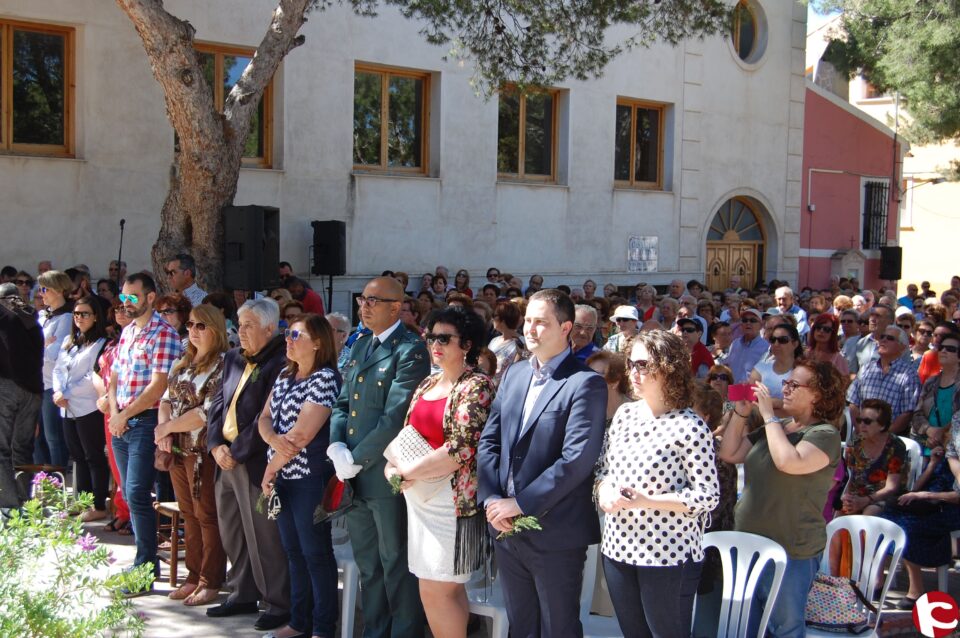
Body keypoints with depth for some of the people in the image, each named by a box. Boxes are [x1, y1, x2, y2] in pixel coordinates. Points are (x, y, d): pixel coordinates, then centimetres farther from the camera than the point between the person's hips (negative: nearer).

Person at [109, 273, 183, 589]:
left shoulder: (163, 334, -11)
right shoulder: (127, 332, 15)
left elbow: (157, 386, -17)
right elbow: (114, 376, 17)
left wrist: (125, 415, -11)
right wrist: (115, 412, 0)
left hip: (145, 421, -8)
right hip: (121, 423, 8)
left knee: (137, 494, -10)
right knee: (130, 494, 11)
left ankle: (145, 568, -3)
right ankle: (145, 557, 20)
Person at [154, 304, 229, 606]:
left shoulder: (223, 365, -12)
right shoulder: (182, 363, 13)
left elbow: (209, 411, -18)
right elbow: (167, 399, 14)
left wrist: (168, 427, -12)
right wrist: (164, 430, -5)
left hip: (204, 453, -7)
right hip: (178, 450, 8)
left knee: (207, 516, 0)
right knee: (189, 515, 14)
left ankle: (210, 583, 9)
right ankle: (194, 578, 23)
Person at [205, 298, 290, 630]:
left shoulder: (280, 363, -12)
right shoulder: (234, 358, 13)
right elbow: (218, 403, 12)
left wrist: (237, 452, -15)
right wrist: (216, 445, -2)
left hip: (256, 462, -8)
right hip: (226, 460, 8)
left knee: (264, 536, -2)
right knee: (232, 532, 16)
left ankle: (279, 603, 10)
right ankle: (244, 594, 29)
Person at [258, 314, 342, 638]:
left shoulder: (325, 378, -14)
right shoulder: (285, 375, 12)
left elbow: (301, 434, -18)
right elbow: (265, 418, 9)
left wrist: (270, 470, -10)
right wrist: (273, 438, -15)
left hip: (310, 477, -8)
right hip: (282, 477, 8)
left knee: (316, 552, 0)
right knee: (293, 550, 14)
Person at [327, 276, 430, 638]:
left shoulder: (410, 350, -13)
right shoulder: (360, 346, 14)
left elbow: (395, 417, -20)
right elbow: (343, 404, 14)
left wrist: (357, 459, -16)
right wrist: (337, 448, -4)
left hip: (387, 475, -8)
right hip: (354, 476, 8)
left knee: (397, 566, 3)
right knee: (367, 565, 17)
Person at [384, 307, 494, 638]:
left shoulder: (477, 387, -10)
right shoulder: (427, 384, 14)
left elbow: (462, 448, -19)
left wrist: (406, 472, -15)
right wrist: (392, 464, -6)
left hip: (452, 499, -7)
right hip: (420, 498, 7)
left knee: (437, 590, -4)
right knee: (446, 589, 13)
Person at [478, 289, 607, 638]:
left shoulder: (586, 383, -12)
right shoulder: (514, 375, 12)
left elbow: (577, 458, -21)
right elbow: (488, 441, 8)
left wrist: (521, 503, -18)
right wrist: (491, 499, -6)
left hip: (555, 534, -6)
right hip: (506, 527, 7)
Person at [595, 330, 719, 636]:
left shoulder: (689, 427, -13)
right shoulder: (624, 414, 7)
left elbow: (708, 496, -14)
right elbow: (603, 467, 15)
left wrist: (646, 501, -21)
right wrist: (604, 489, -8)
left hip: (667, 556, -6)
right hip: (618, 548, 6)